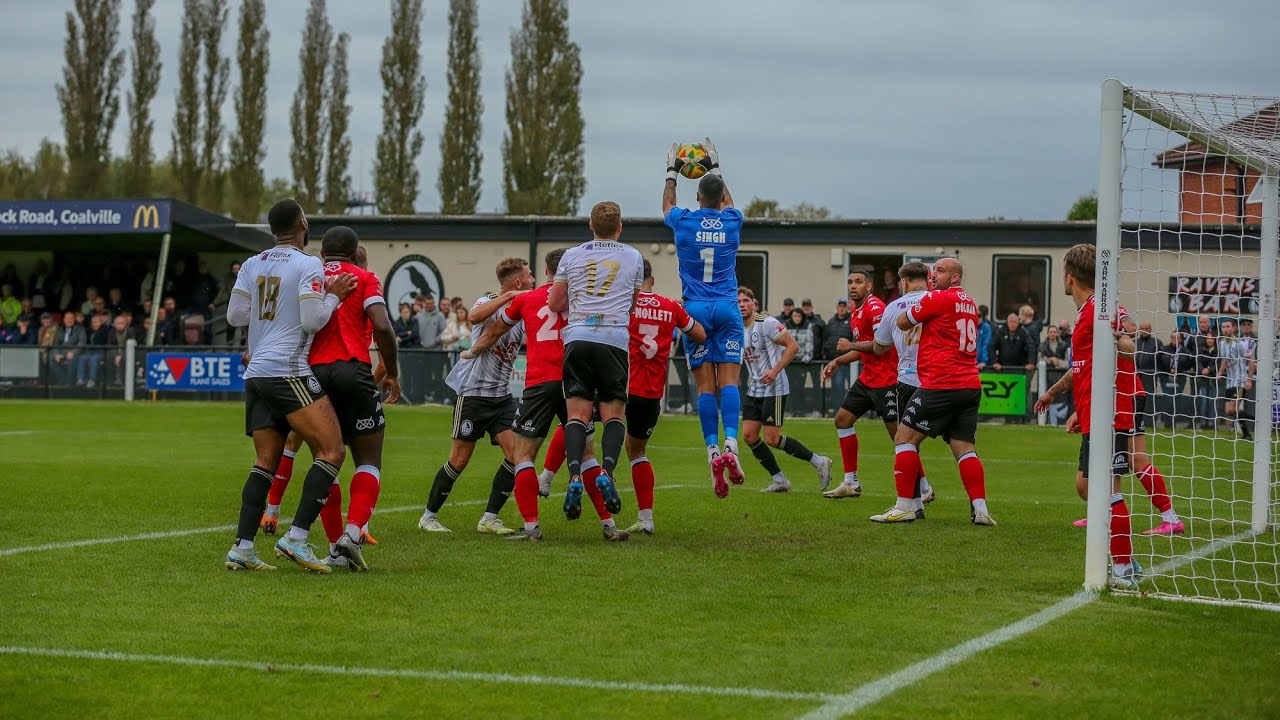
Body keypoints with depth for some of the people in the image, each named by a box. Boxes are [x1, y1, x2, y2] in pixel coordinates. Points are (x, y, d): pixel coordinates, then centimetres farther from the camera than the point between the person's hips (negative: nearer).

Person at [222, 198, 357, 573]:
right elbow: (313, 320, -13)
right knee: (331, 451, -6)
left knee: (266, 463, 10)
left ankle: (242, 547, 1)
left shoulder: (252, 265, 12)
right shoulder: (308, 265, -7)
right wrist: (334, 295, 2)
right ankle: (297, 538, -17)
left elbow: (235, 316, 14)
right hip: (289, 370, -8)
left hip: (256, 373, 8)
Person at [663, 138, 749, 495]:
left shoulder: (684, 221, -1)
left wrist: (672, 173, 37)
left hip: (695, 310, 0)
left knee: (705, 385, -2)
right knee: (729, 380, -5)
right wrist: (716, 168, 40)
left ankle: (713, 452, -12)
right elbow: (728, 203, 28)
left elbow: (667, 206, 24)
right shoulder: (732, 221, 2)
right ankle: (730, 445, -24)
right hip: (727, 309, 0)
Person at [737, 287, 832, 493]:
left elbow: (793, 346, -15)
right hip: (754, 389, 8)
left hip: (774, 388, -8)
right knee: (749, 435, -1)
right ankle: (779, 480, 11)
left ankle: (819, 462, 4)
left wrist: (775, 370, -20)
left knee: (772, 439, -11)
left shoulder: (766, 323, -14)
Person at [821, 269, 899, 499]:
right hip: (868, 378, 10)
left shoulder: (875, 308, -16)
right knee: (842, 419, 10)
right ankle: (851, 483, 16)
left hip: (886, 379, -10)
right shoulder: (855, 312, 15)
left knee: (897, 433, -8)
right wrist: (838, 362, 17)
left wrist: (851, 346, -13)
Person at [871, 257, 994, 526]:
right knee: (964, 448, 6)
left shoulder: (937, 298, -7)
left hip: (941, 385, -7)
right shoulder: (970, 304, 17)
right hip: (970, 386, 7)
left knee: (904, 438, 1)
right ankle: (980, 510, -5)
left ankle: (904, 507, -3)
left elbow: (902, 322, 3)